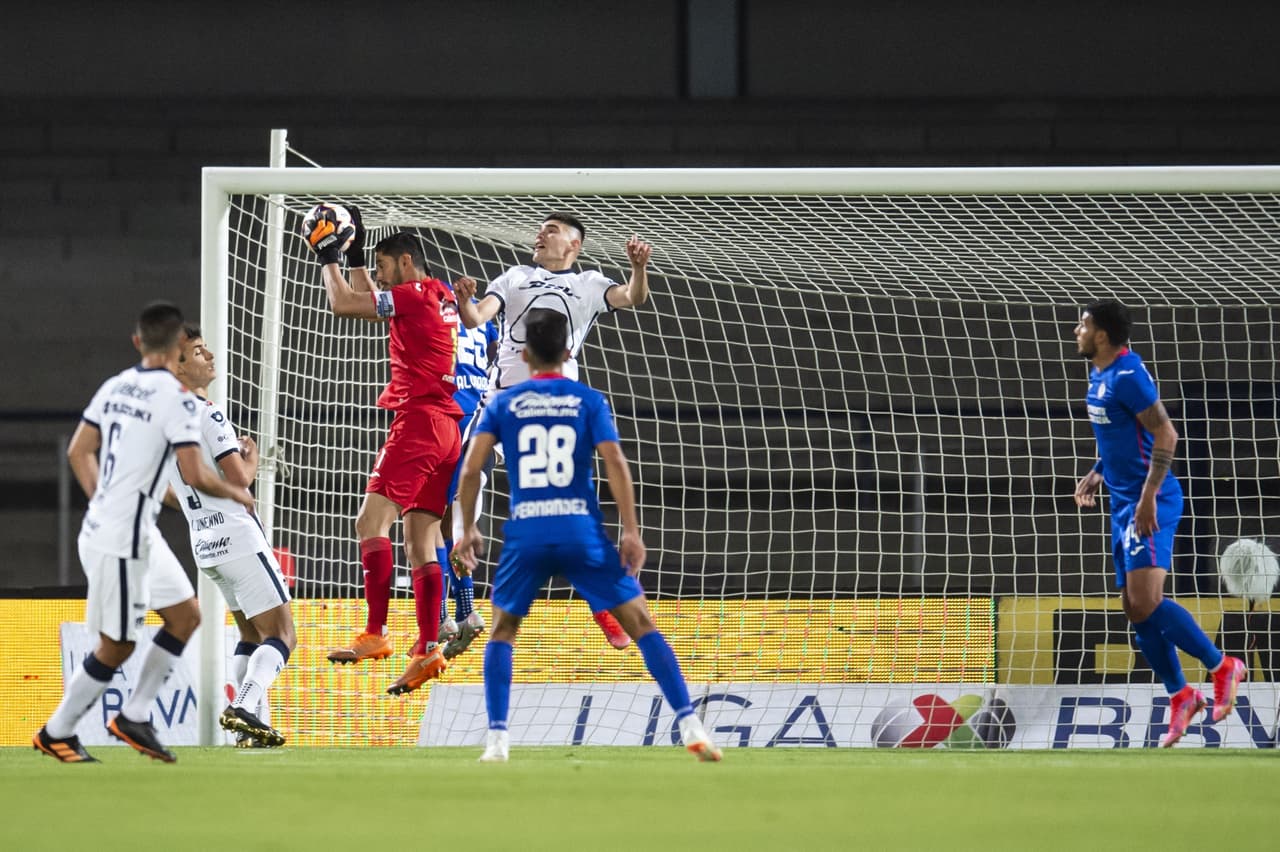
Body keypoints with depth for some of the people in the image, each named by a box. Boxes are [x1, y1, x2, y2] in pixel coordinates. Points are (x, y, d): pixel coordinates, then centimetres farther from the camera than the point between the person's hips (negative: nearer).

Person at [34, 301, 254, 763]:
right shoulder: (177, 399, -15)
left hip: (99, 527, 9)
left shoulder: (115, 387, 9)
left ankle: (134, 717, 15)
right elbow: (195, 475, -18)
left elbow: (78, 452, 16)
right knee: (115, 647, 3)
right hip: (124, 540, -9)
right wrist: (236, 494, 0)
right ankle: (56, 733, 14)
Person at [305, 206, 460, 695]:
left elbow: (342, 304, -9)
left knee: (372, 520, -15)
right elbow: (367, 300, 34)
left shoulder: (412, 295, -9)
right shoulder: (441, 298, 19)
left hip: (419, 417, -10)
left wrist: (328, 258, 5)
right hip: (446, 427, 10)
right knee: (420, 539, 7)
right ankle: (428, 650, 1)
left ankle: (375, 633, -24)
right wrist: (354, 257, 30)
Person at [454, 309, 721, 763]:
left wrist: (468, 529, 11)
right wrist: (631, 530, -6)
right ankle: (690, 725, -7)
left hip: (525, 535, 1)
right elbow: (615, 463, -6)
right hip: (581, 532, -1)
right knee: (641, 623, 4)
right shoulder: (589, 401, 5)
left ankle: (497, 739, 5)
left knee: (502, 631, 19)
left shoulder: (503, 403, 8)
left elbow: (470, 468, 1)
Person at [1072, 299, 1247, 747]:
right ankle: (1180, 696, 14)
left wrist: (1148, 496, -25)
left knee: (1145, 601, -17)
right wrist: (1097, 473, 17)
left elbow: (1165, 434, -20)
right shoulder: (1099, 375, 13)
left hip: (1149, 505, -10)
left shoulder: (1127, 376, -17)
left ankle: (1222, 667, -5)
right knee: (1135, 609, 7)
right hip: (1124, 504, 10)